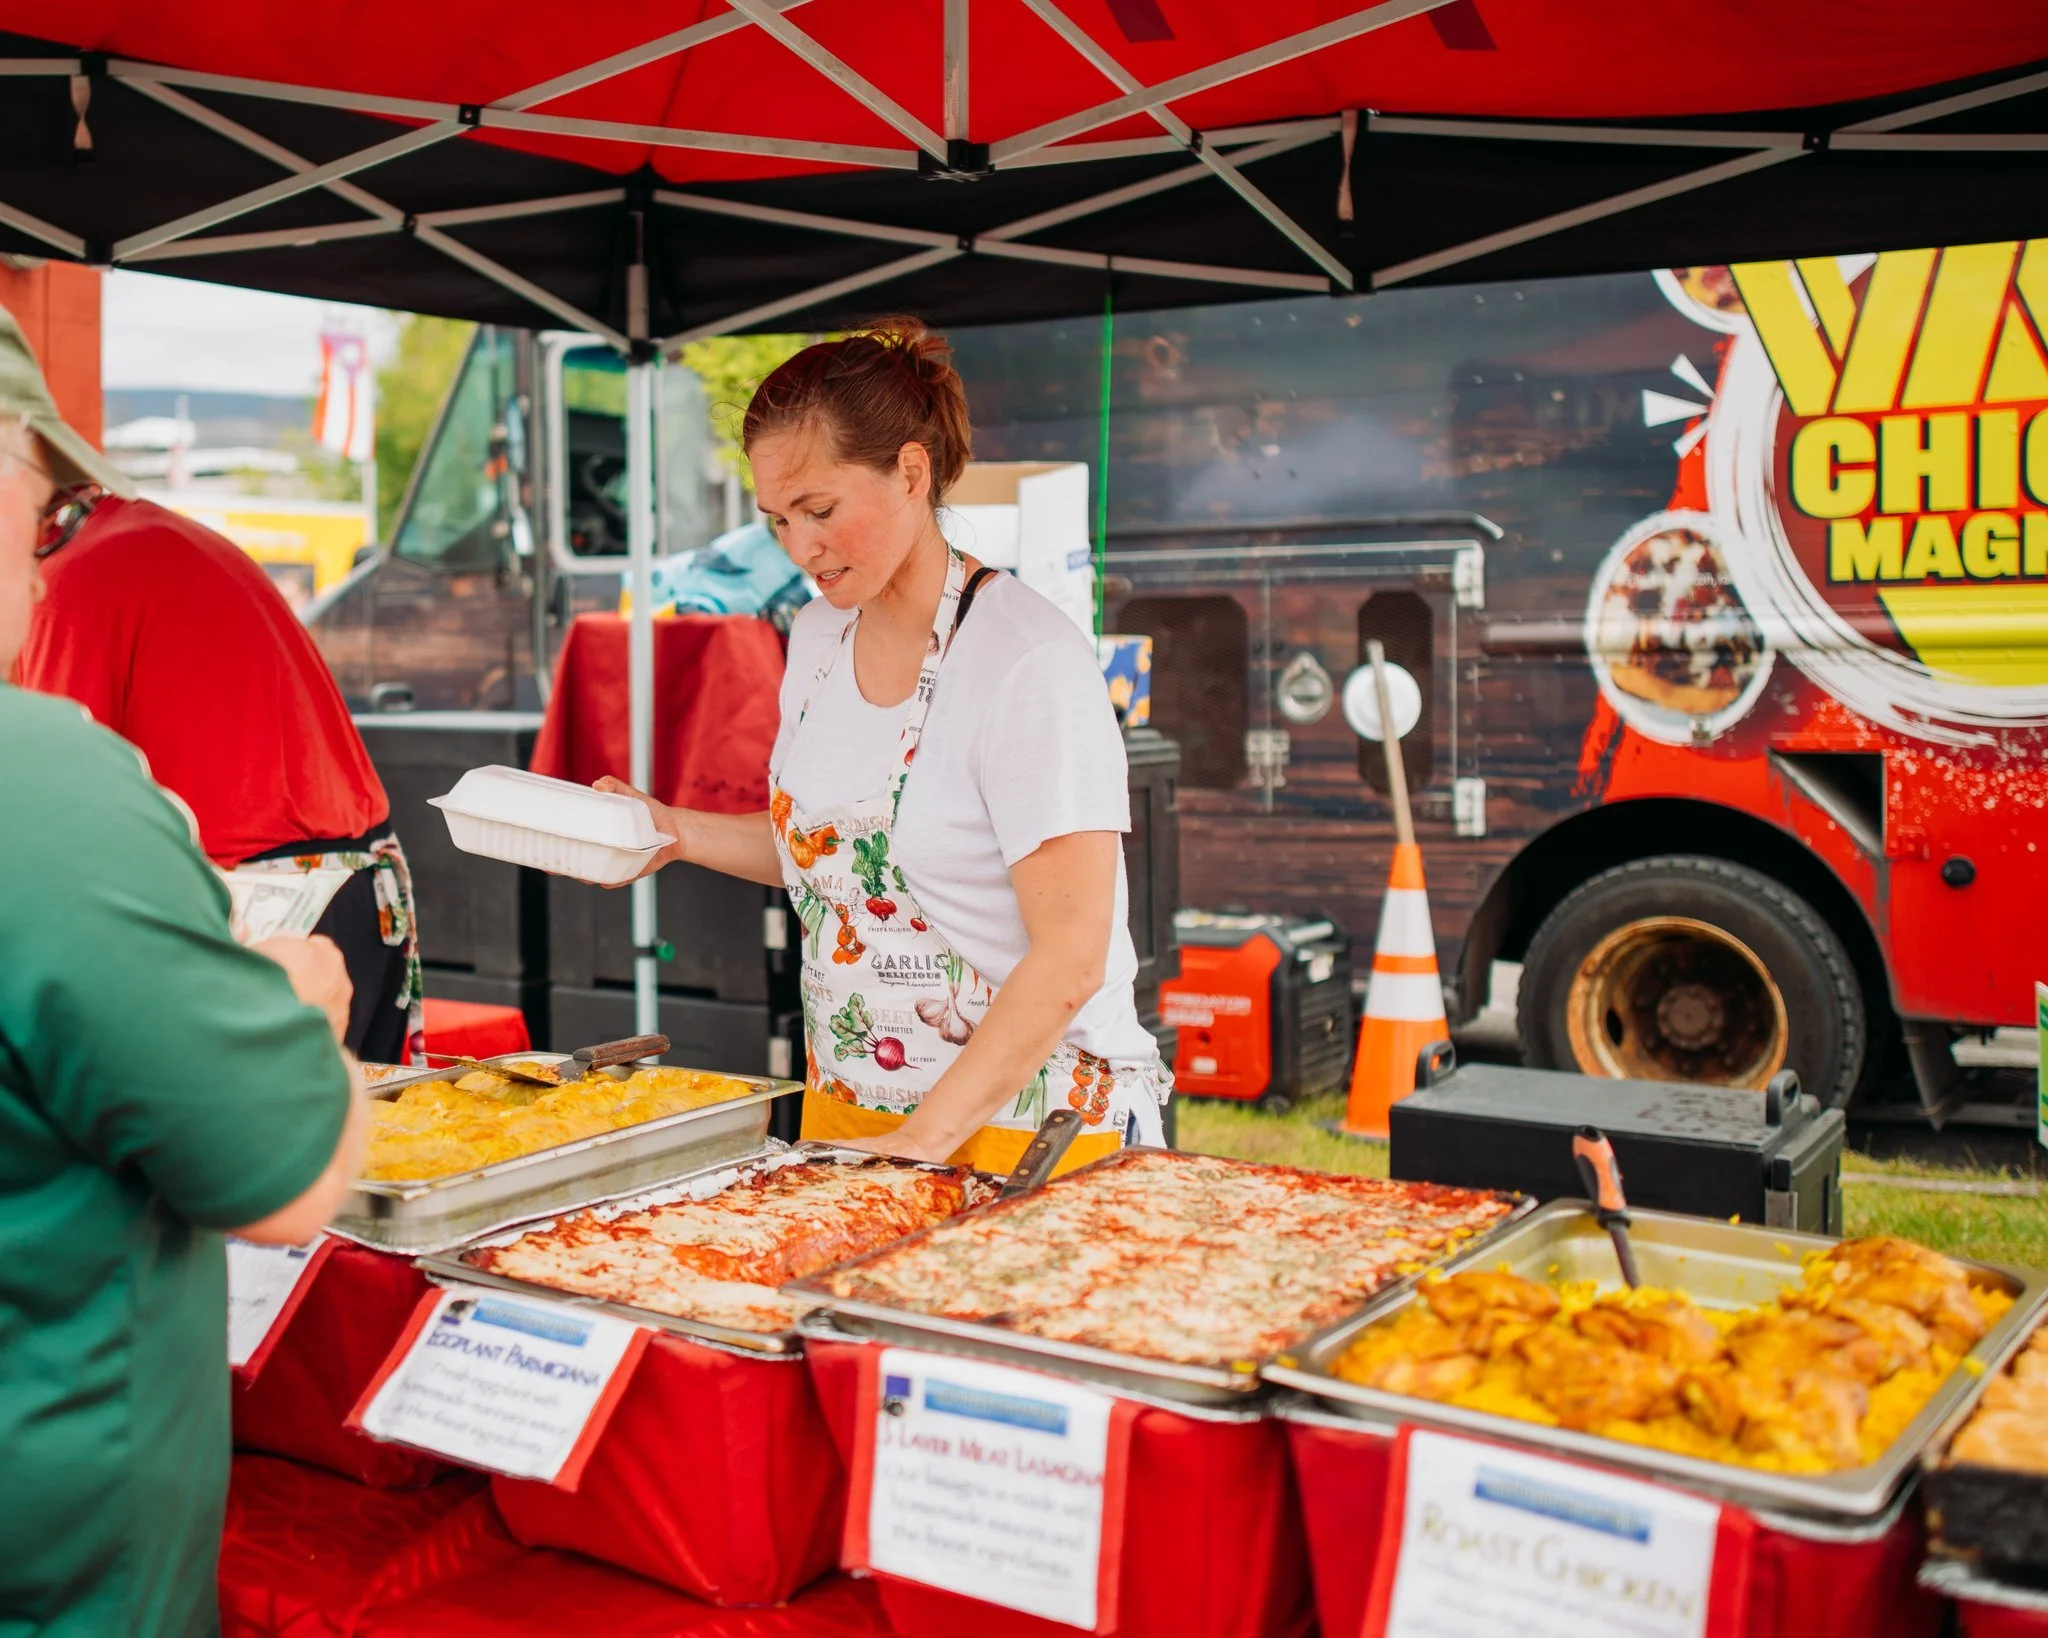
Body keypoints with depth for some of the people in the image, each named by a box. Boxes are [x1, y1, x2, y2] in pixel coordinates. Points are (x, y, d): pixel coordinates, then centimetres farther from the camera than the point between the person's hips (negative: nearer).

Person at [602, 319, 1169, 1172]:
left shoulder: (1030, 662, -20)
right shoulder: (819, 635, 4)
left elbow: (1072, 959, -22)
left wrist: (924, 1139, -23)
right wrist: (679, 830, 6)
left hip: (1023, 1125, -7)